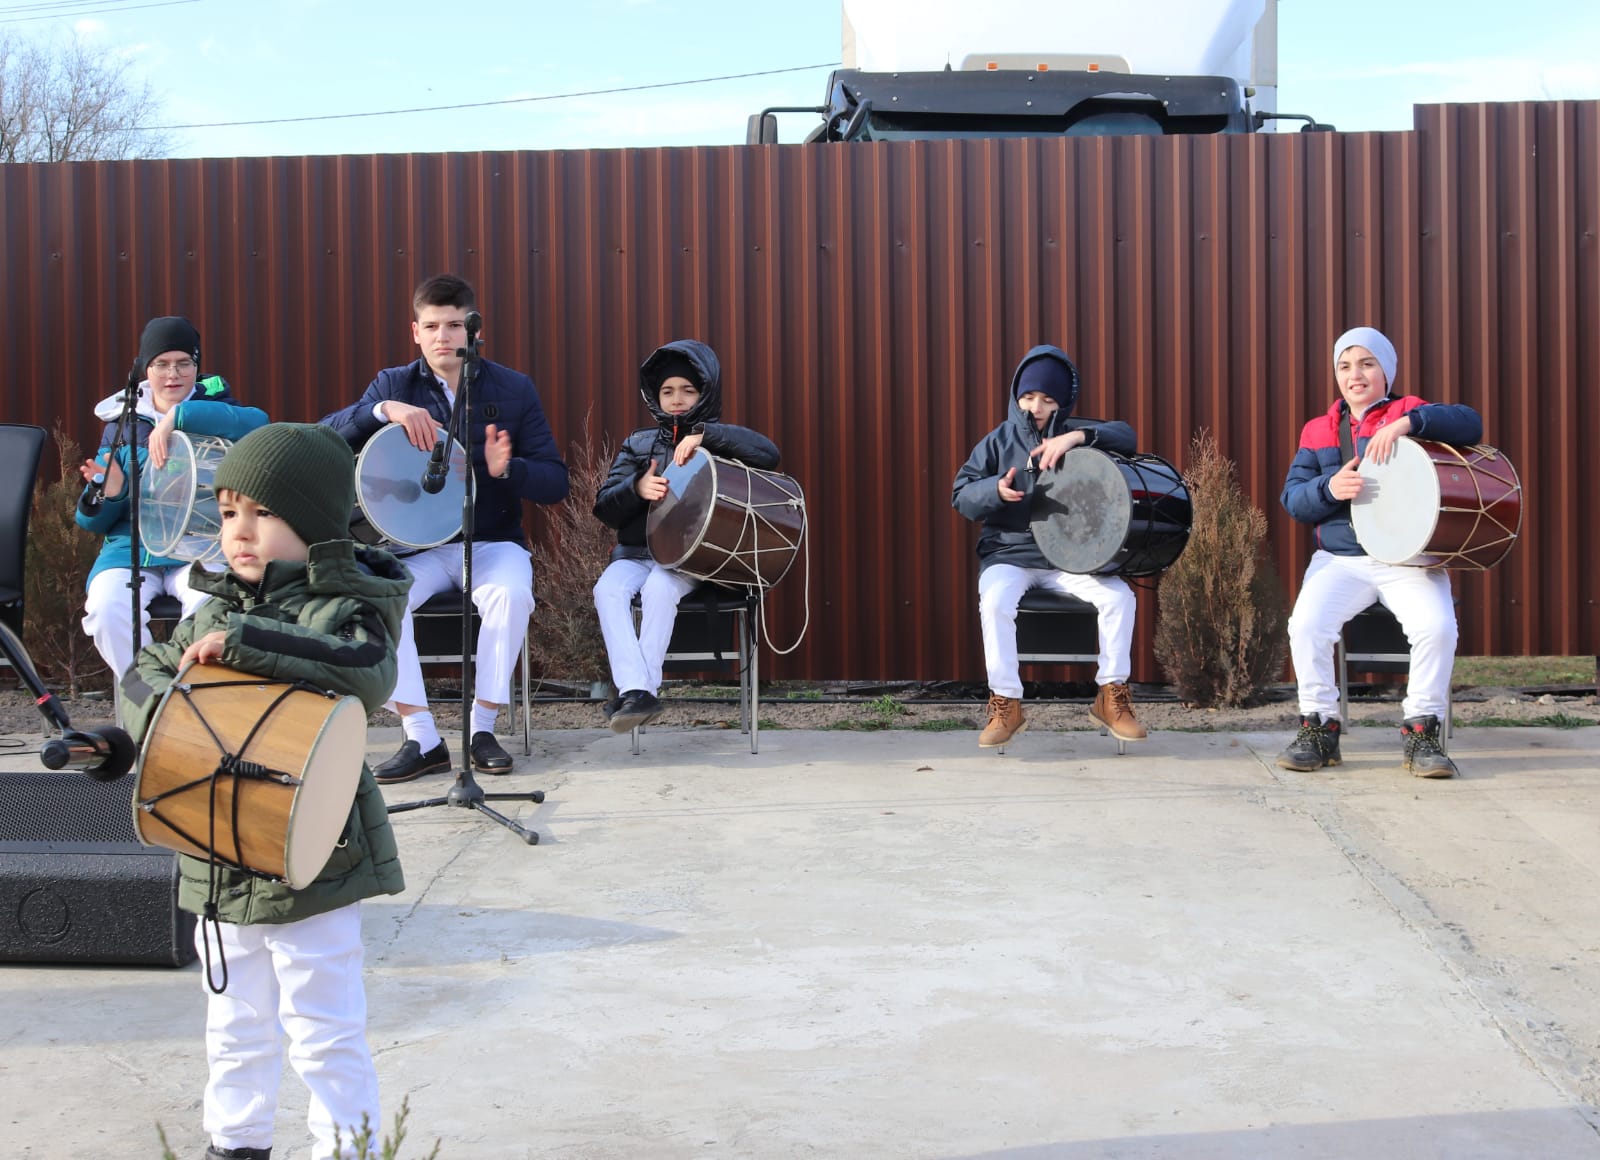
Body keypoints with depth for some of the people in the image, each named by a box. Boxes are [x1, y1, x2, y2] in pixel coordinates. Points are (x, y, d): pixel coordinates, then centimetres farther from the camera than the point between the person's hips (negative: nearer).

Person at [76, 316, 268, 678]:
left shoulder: (211, 408, 7)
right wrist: (108, 493, -13)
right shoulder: (122, 422, 12)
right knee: (107, 609, -28)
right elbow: (91, 521, 11)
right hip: (131, 546, 2)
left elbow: (257, 421, -21)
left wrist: (177, 417, -27)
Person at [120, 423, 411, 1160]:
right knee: (235, 1026, 21)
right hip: (219, 863, 7)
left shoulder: (336, 609, -14)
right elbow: (143, 676, 12)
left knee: (325, 1030, 2)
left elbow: (367, 670, -34)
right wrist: (166, 712, -12)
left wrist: (241, 642, -36)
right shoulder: (215, 610, 9)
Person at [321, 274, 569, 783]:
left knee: (511, 594, -34)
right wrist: (381, 410, -26)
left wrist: (507, 469, -24)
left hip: (493, 543, -1)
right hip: (417, 545, 1)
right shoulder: (394, 385, 5)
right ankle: (421, 739, -20)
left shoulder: (513, 389, 1)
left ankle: (483, 728, -16)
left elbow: (555, 483, -3)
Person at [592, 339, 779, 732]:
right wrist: (637, 489, -12)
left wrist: (705, 433, -20)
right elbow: (605, 510, 10)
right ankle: (636, 691, -38)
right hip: (636, 553, 3)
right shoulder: (638, 444, 17)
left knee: (659, 588, -35)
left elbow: (769, 454, -14)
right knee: (608, 589, -29)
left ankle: (645, 687, -27)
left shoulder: (719, 443, 8)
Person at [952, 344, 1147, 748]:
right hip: (1009, 554, -1)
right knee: (995, 601, -32)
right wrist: (996, 490, -24)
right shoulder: (999, 440, 4)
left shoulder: (1075, 434, 6)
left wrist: (1077, 437, -28)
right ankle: (1006, 706, -21)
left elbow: (1125, 436, -10)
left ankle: (1112, 696, -7)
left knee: (1119, 596, -23)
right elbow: (961, 495, -2)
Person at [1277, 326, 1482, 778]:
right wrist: (1330, 489, -14)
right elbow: (1292, 498, 8)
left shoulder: (1408, 413, 6)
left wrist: (1405, 423, -27)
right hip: (1339, 560, 2)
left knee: (1437, 627, -29)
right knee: (1306, 625, -26)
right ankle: (1319, 728, -7)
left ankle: (1421, 731, -10)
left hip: (1408, 558, -2)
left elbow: (1470, 424, -12)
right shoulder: (1318, 431, 15)